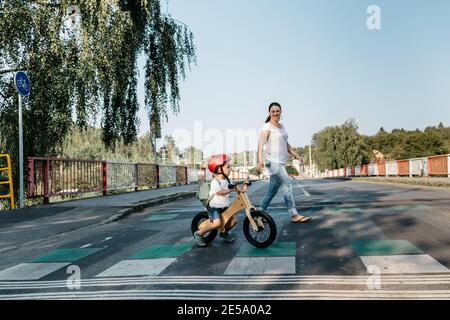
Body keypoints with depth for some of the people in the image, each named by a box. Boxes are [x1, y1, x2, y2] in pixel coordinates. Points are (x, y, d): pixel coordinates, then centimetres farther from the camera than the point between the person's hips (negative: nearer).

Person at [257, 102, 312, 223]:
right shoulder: (267, 127, -8)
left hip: (281, 163, 8)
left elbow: (286, 144, 26)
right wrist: (260, 160, -34)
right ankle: (295, 215, -7)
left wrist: (295, 155, 17)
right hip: (273, 162, -8)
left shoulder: (282, 127, 17)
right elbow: (261, 144, -20)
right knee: (287, 186, -11)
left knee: (272, 190, 11)